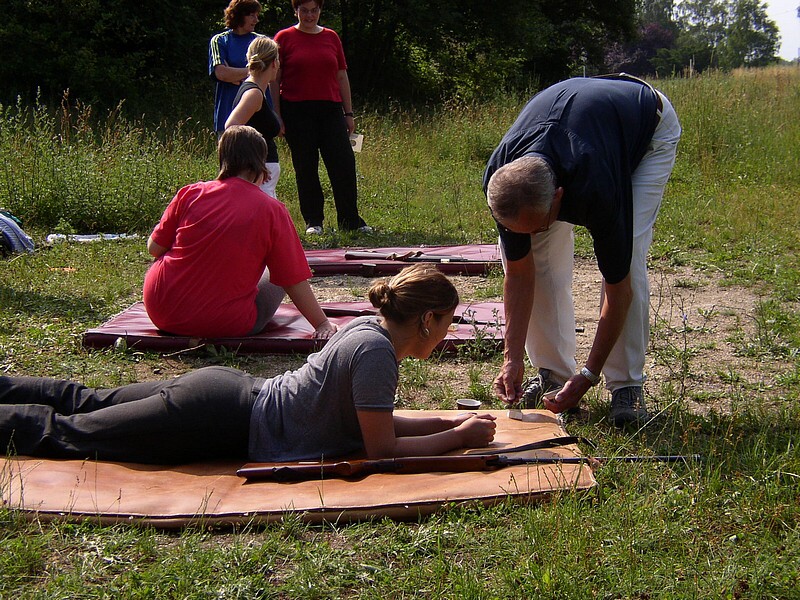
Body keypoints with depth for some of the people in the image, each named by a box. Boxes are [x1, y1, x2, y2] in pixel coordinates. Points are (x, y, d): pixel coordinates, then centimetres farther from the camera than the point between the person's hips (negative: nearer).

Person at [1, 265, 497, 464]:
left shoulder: (370, 327, 5)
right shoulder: (376, 352, -23)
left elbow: (376, 420, 15)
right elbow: (382, 449, -19)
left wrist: (448, 422, 7)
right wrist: (459, 438, -12)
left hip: (230, 389, 8)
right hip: (222, 420, -8)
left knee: (88, 403, 21)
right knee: (65, 432, 2)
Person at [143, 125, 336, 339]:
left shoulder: (189, 193, -3)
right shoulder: (273, 211, -8)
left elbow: (154, 248, 5)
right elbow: (295, 280, -6)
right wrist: (323, 324, 4)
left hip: (162, 314, 3)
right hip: (226, 326, -2)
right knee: (277, 274, 22)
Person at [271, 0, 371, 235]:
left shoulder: (331, 37, 12)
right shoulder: (284, 38, 3)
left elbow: (342, 77, 14)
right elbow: (274, 80, 1)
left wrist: (348, 113, 10)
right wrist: (277, 116, -5)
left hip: (330, 110, 3)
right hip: (296, 112, -2)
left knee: (344, 163, -4)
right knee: (305, 167, 2)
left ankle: (351, 221, 4)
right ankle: (313, 222, 13)